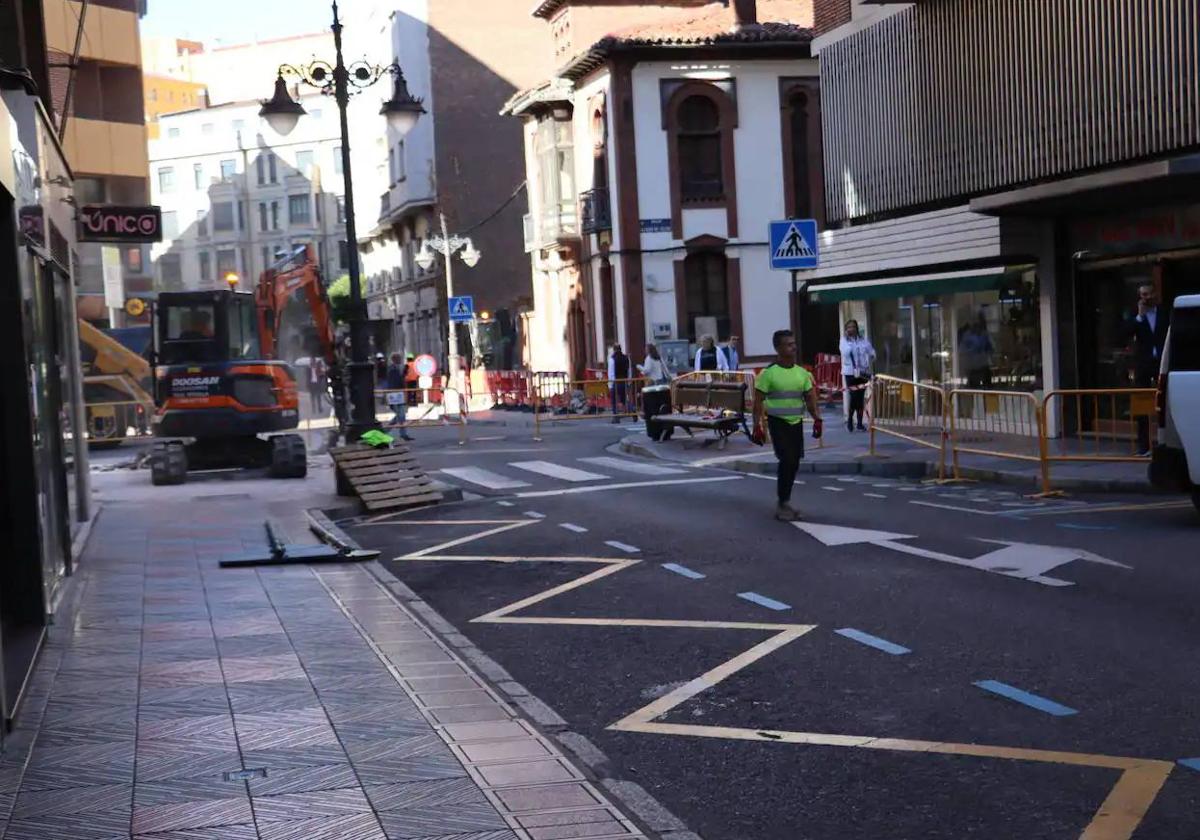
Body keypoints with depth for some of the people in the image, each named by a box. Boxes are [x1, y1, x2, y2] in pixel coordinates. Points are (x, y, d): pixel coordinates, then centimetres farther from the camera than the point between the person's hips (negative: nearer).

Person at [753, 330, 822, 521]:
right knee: (787, 460, -14)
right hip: (778, 422, -5)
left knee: (794, 463, 8)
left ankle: (785, 502, 23)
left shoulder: (802, 373, 6)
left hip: (796, 423, 5)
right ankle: (783, 505, -4)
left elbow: (810, 399, 10)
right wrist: (757, 426, -12)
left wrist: (817, 419, -2)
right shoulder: (768, 373, -10)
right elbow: (758, 402, -8)